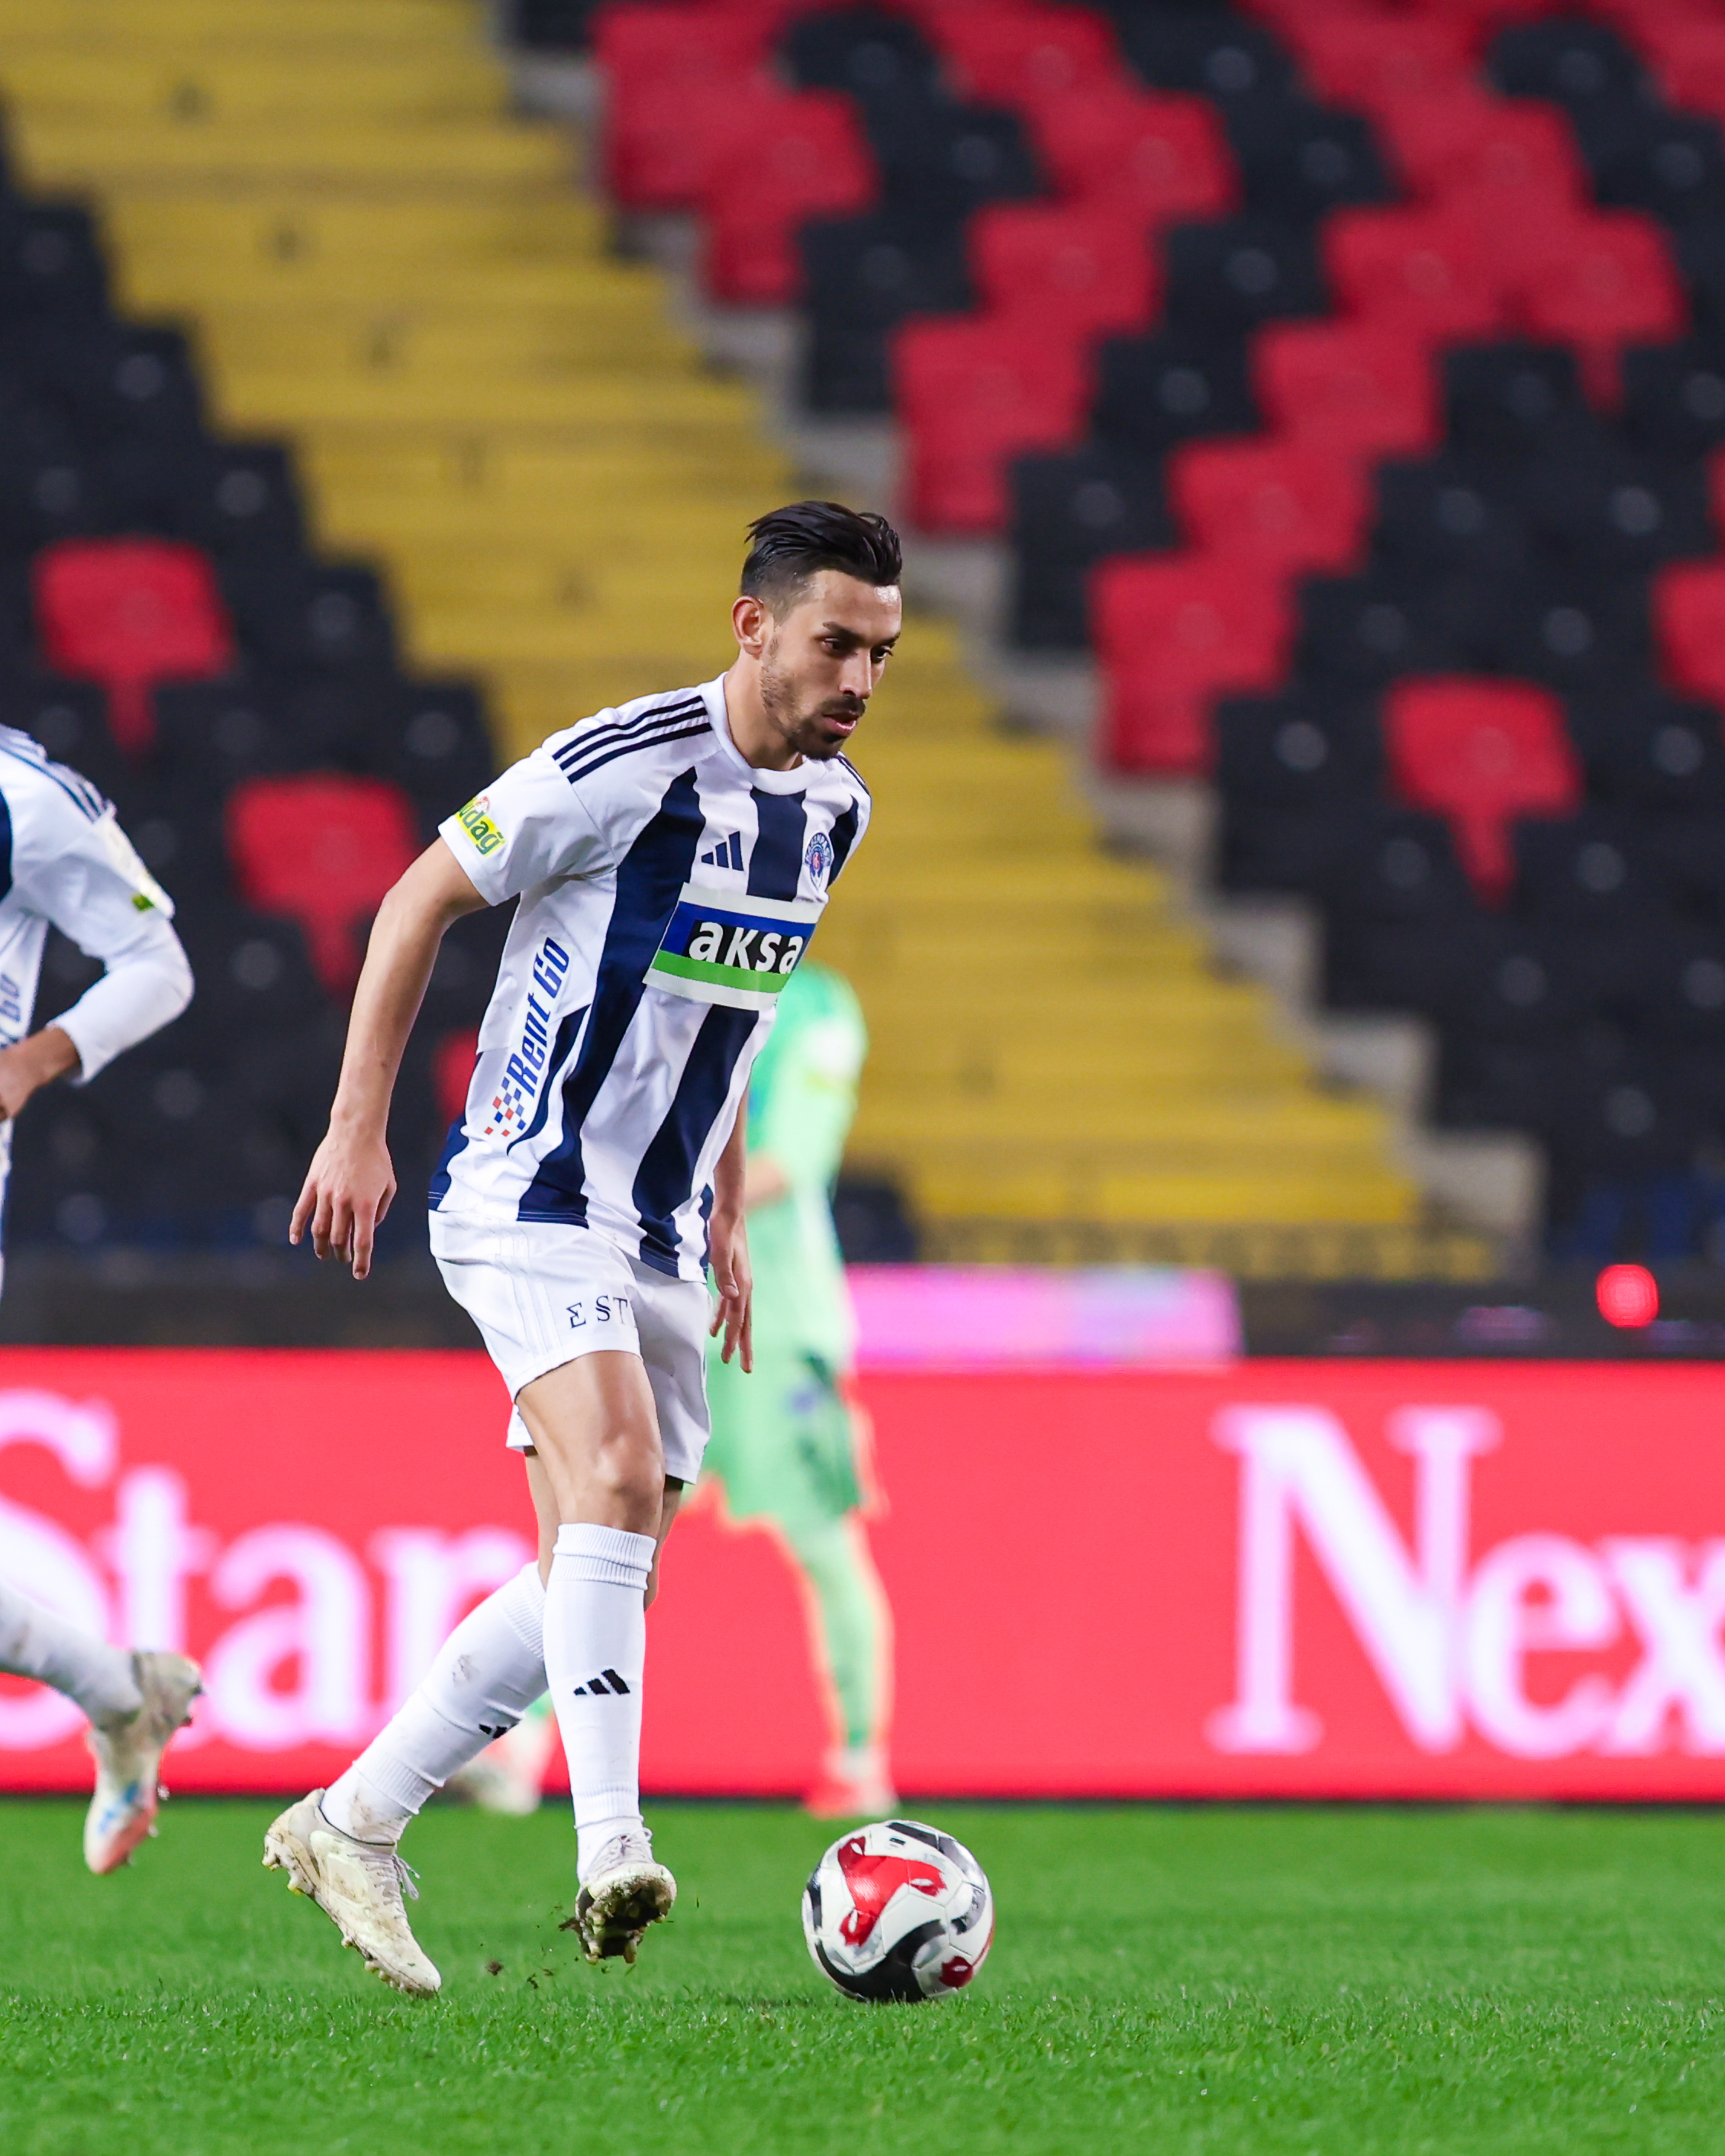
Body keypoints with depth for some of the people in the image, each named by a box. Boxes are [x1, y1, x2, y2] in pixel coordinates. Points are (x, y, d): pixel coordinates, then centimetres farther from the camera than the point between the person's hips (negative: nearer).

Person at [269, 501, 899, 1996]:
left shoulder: (834, 810, 9)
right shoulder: (623, 767, -15)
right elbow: (421, 902, -6)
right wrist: (359, 1126, -9)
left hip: (659, 1240, 8)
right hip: (533, 1203, -8)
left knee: (600, 1585, 6)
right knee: (617, 1483, -28)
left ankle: (353, 1827, 19)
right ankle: (611, 1851, -36)